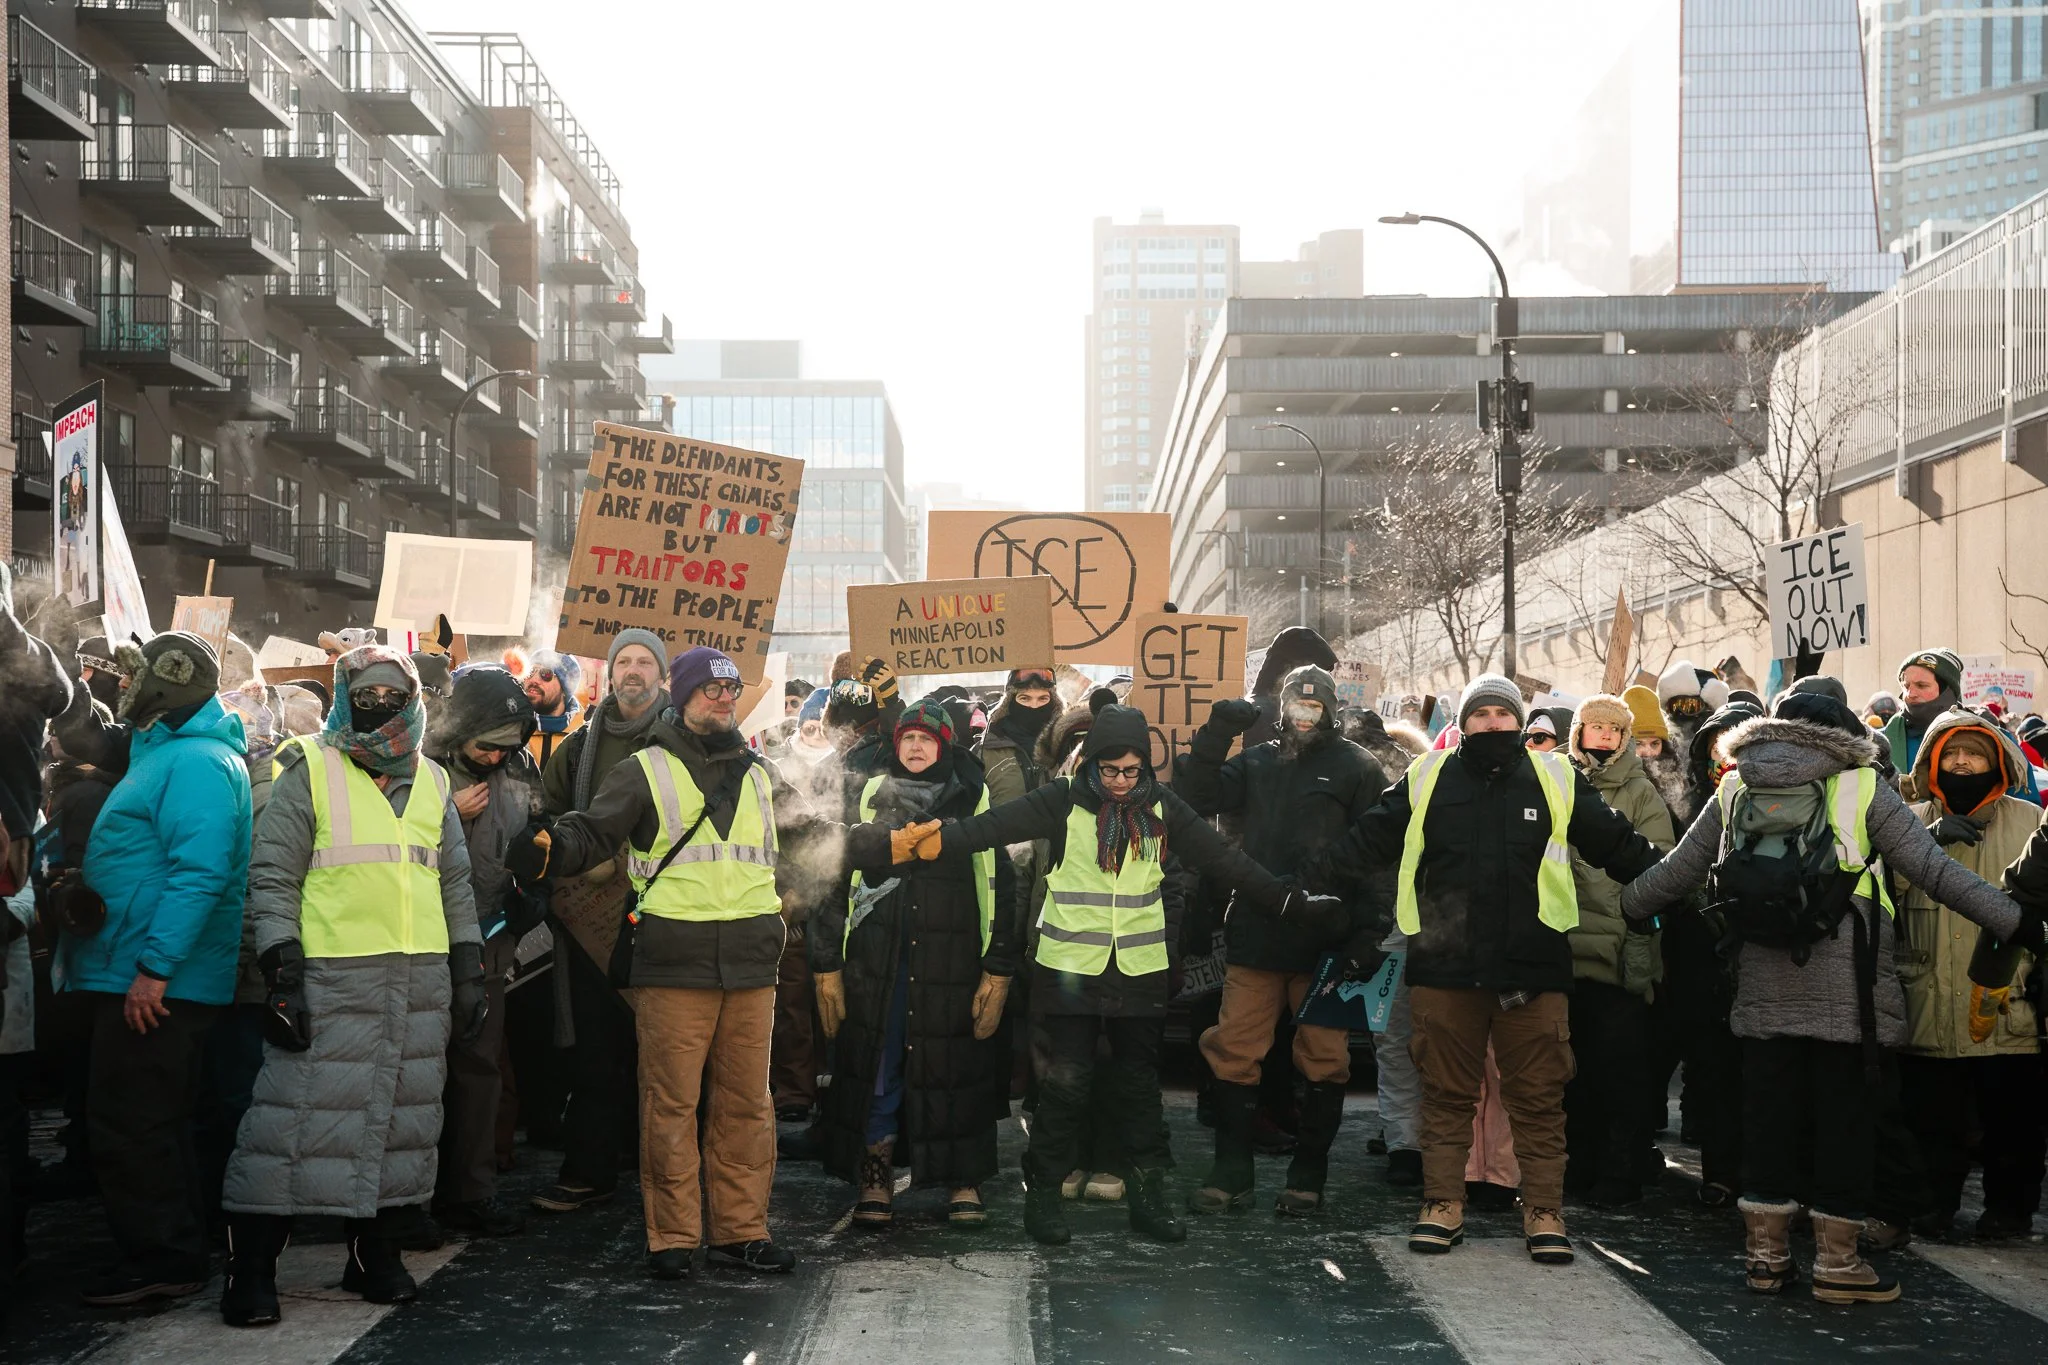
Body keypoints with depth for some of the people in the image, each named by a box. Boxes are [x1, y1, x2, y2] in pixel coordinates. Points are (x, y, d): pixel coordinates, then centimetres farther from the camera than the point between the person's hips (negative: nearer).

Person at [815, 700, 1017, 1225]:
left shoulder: (974, 802, 5)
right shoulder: (869, 799, 8)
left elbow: (1001, 886, 3)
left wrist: (998, 968, -3)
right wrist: (828, 964, 3)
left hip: (953, 963, -1)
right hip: (877, 962, 1)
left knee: (958, 1071, 1)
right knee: (876, 1067, 2)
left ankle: (964, 1181, 14)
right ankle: (875, 1180, 13)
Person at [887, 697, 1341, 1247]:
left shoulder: (1162, 807, 2)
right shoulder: (1064, 801, -7)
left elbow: (1221, 857, 4)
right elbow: (993, 826, -18)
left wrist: (1290, 901, 2)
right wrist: (928, 842, -33)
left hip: (1140, 970, 3)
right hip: (1069, 969, -3)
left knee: (1141, 1083, 11)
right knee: (1064, 1084, 0)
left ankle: (1148, 1196, 20)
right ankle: (1043, 1195, 12)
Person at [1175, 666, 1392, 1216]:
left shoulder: (1357, 769, 2)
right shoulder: (1256, 763, 14)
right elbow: (1196, 799, 4)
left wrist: (1369, 932, -10)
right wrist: (1217, 735, -6)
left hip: (1325, 943, -3)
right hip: (1255, 937, 3)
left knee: (1323, 1061, 4)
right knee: (1234, 1054, 2)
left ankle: (1307, 1176, 15)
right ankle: (1231, 1173, 10)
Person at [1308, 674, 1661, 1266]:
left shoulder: (1556, 780, 6)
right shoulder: (1428, 779, 7)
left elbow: (1619, 845, 11)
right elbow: (1368, 842, 10)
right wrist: (1309, 886, 4)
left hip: (1532, 970, 0)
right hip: (1444, 968, 1)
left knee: (1538, 1097, 4)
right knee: (1447, 1093, 8)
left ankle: (1544, 1213, 12)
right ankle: (1443, 1205, 18)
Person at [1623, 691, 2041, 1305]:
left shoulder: (1733, 792, 8)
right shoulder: (1863, 788, -2)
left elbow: (1674, 872, 11)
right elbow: (1934, 870, -5)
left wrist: (1621, 908, 27)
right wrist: (2018, 925, -3)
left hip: (1765, 989, 3)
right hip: (1847, 991, -3)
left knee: (1769, 1115, 9)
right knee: (1844, 1117, 4)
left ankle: (1766, 1254, 14)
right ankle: (1836, 1261, 8)